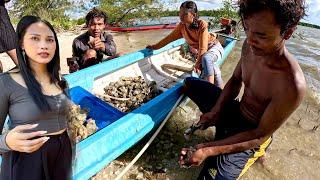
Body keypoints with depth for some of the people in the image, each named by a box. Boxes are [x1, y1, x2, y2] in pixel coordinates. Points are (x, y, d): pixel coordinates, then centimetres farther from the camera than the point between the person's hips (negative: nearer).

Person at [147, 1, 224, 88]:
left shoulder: (202, 25, -29)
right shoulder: (181, 26, -12)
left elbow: (203, 47, -28)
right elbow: (169, 38, 1)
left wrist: (198, 63, -25)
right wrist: (155, 46, 7)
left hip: (214, 46, -6)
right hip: (201, 52, 6)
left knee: (206, 58, -39)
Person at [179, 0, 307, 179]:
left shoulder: (292, 85, -34)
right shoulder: (251, 45, -15)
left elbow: (260, 135, -25)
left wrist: (208, 150, -29)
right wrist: (215, 111, -11)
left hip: (250, 134, -6)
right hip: (235, 110, 6)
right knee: (190, 83, 7)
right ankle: (223, 125, 8)